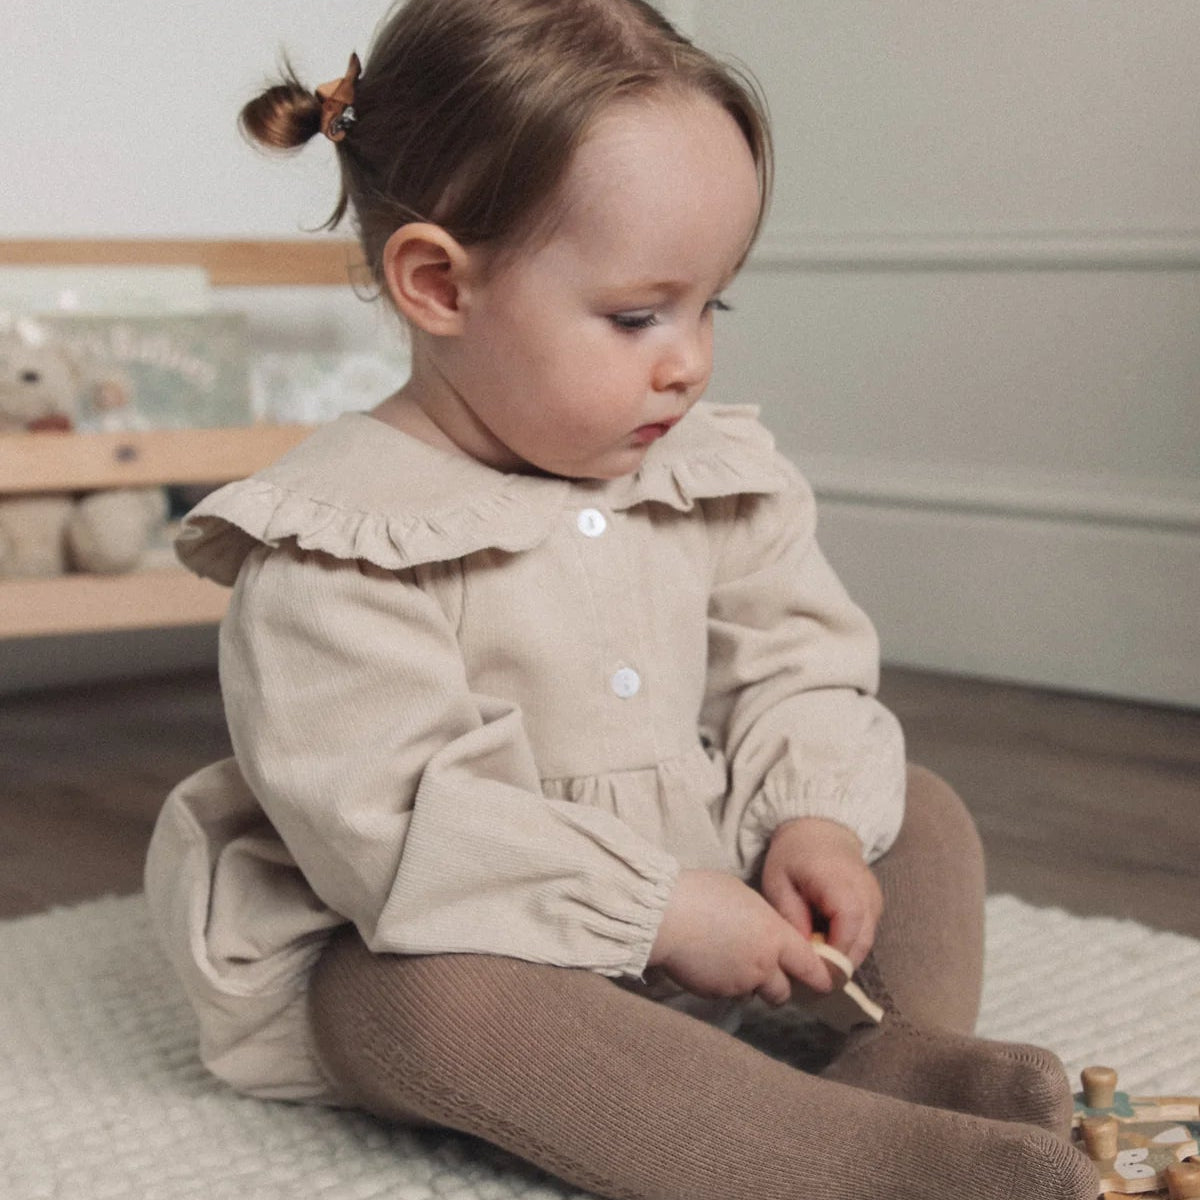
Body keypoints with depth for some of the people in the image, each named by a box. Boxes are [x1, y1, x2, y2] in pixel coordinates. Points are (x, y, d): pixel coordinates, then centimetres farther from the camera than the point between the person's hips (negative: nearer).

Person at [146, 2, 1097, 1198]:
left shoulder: (712, 473, 1)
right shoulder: (336, 539, -20)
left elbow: (795, 656, 9)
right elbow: (382, 814, -26)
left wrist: (814, 818, -13)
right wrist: (659, 908, -28)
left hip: (697, 890, 7)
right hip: (442, 946, -6)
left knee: (917, 808, 5)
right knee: (442, 994, -38)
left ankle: (900, 1051, -19)